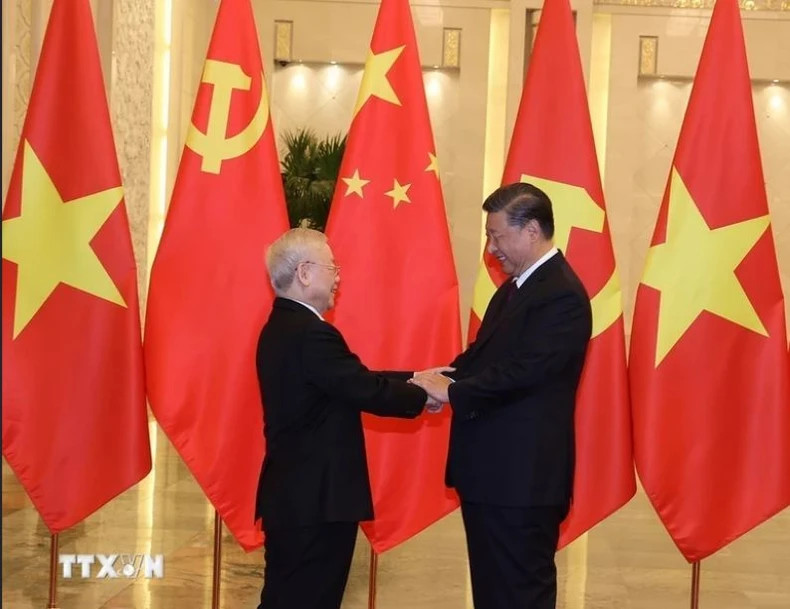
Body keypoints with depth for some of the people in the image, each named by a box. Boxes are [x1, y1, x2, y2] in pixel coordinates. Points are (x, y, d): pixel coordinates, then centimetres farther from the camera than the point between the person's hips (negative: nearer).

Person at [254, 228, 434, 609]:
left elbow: (354, 380, 12)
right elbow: (370, 393, -20)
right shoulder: (312, 334, -21)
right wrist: (425, 394, -4)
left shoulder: (282, 327, 11)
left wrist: (414, 378, 7)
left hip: (293, 495, 10)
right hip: (316, 500, -10)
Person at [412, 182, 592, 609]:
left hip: (522, 475, -10)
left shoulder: (561, 295, -18)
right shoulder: (514, 287, 14)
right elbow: (483, 354, 17)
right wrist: (446, 377, -2)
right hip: (492, 470, 10)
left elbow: (522, 372, -25)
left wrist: (452, 393, -18)